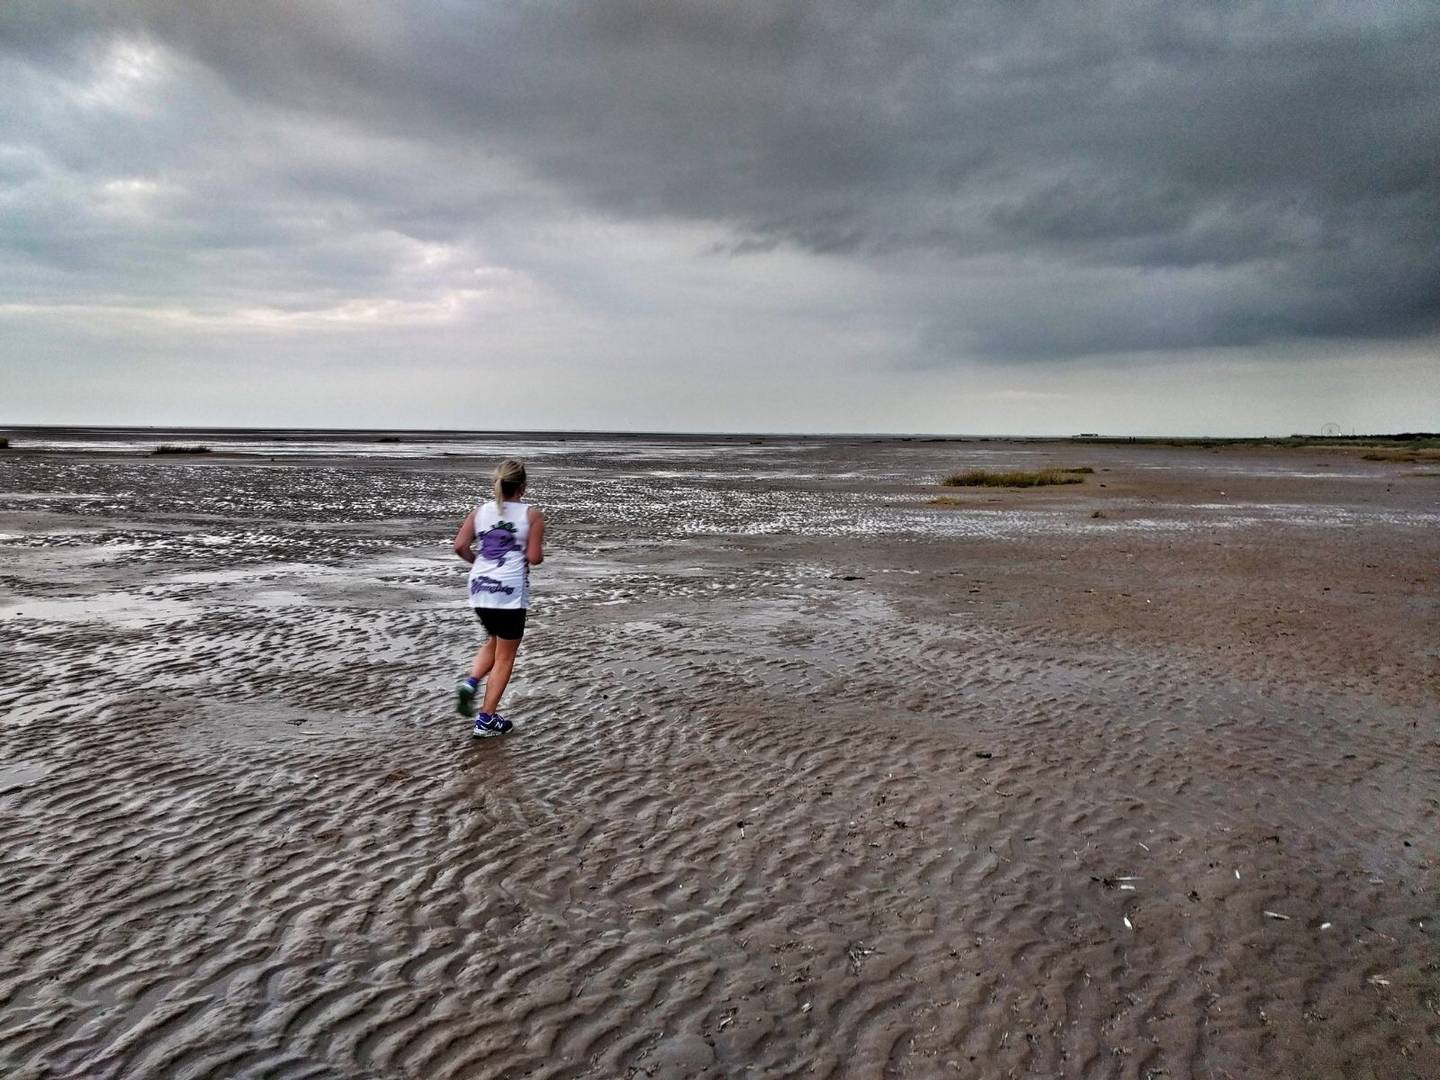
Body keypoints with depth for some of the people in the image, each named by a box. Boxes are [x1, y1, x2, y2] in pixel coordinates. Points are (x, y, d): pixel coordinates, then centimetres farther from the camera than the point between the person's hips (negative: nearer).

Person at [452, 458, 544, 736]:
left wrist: (479, 562, 14)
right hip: (510, 591, -4)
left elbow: (460, 547, -3)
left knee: (494, 642, 28)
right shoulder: (531, 514, -5)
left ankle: (471, 683, 4)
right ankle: (487, 719, 11)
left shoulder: (481, 510, 5)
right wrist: (539, 548, 12)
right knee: (505, 656, 9)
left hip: (480, 588, 5)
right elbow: (534, 558, -9)